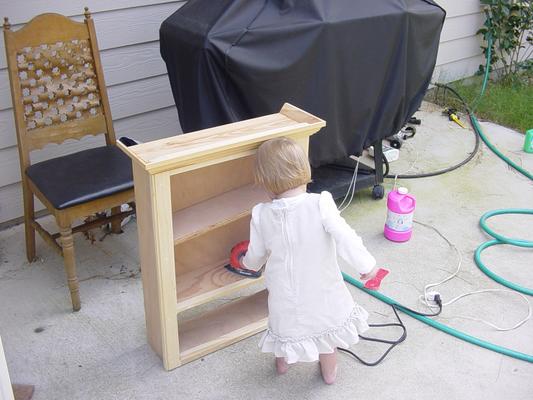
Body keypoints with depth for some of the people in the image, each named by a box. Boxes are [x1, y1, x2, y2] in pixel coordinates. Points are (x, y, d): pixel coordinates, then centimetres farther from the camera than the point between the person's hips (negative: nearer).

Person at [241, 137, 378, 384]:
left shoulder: (261, 215, -15)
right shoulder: (320, 204, -25)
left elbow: (255, 257, 0)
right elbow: (345, 239, -30)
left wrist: (248, 263, 23)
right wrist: (366, 264, -14)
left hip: (285, 294, 1)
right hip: (322, 289, -1)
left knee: (286, 323, 31)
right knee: (326, 324, 29)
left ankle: (282, 362, 58)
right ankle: (329, 372, 50)